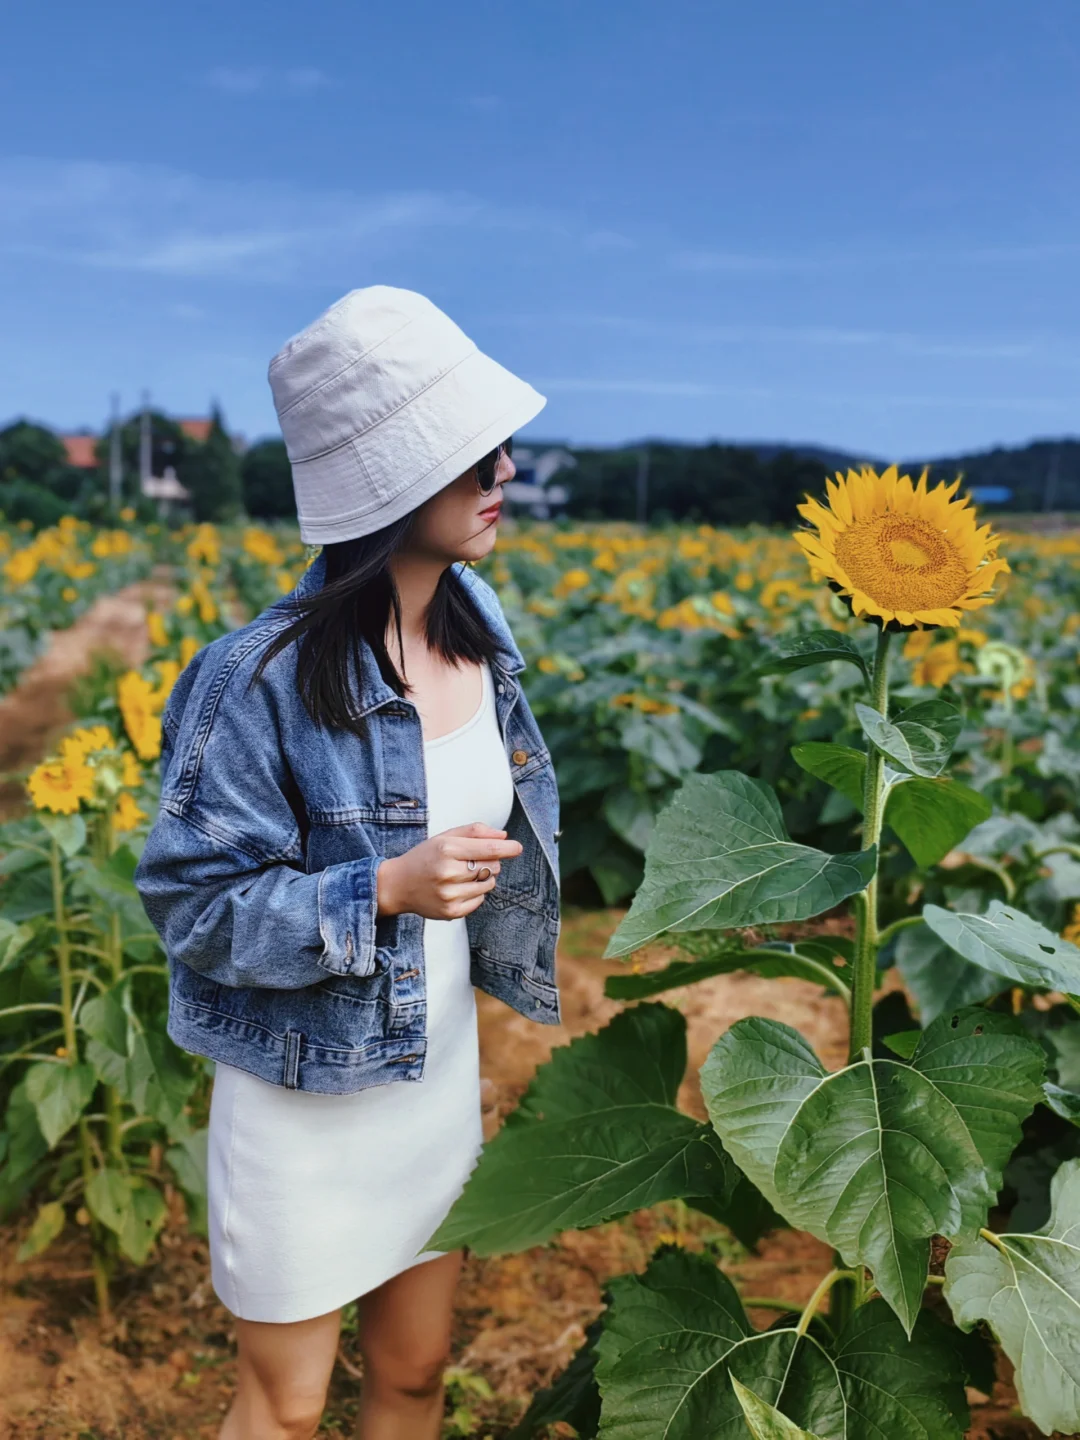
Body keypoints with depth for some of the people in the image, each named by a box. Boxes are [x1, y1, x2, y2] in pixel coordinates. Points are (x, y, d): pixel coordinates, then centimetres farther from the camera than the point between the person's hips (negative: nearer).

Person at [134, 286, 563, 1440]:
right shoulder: (259, 680, -25)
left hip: (443, 1073, 6)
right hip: (309, 1100, -5)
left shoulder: (475, 625, -4)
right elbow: (192, 903, -19)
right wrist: (384, 890, -30)